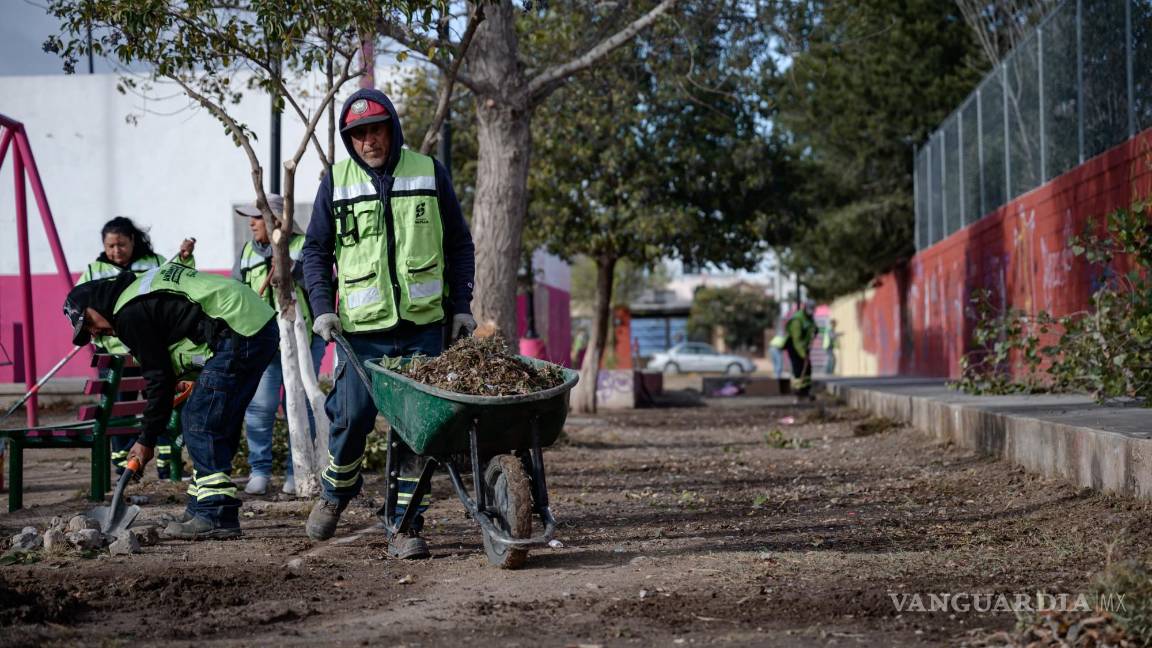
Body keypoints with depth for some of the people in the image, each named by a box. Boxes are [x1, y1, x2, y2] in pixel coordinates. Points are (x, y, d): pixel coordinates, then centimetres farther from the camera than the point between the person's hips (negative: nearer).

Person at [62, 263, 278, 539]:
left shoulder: (130, 314, -8)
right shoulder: (143, 284, 22)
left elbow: (159, 379, -6)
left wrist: (147, 440, 3)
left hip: (239, 336, -10)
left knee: (200, 423, -7)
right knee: (218, 423, 15)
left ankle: (217, 517, -9)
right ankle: (201, 510, 20)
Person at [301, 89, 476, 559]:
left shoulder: (429, 173, 6)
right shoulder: (336, 182, 5)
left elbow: (459, 245, 12)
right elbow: (315, 250, 11)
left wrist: (461, 306, 6)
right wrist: (322, 308, -1)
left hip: (424, 326, 1)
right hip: (361, 329, 0)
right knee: (351, 418, -4)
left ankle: (405, 524, 7)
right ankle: (336, 491, 25)